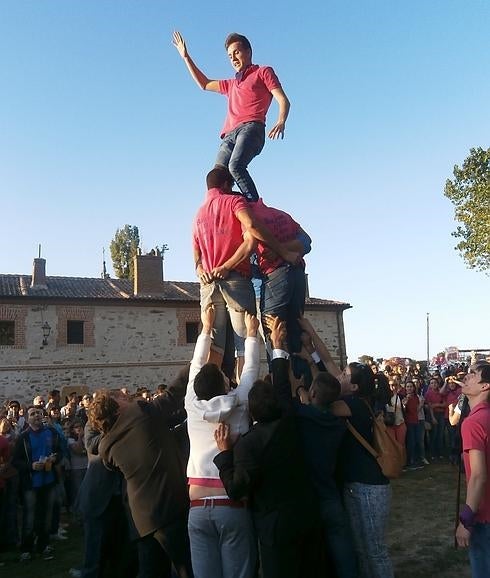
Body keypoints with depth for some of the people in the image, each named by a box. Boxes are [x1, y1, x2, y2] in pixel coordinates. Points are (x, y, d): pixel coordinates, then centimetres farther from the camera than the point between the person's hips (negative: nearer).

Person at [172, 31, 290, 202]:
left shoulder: (263, 72, 19)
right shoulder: (231, 84, 38)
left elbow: (283, 100, 5)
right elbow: (204, 84, 49)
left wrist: (281, 121, -17)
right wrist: (185, 56, 45)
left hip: (250, 128, -7)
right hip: (230, 135, 7)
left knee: (235, 166, -33)